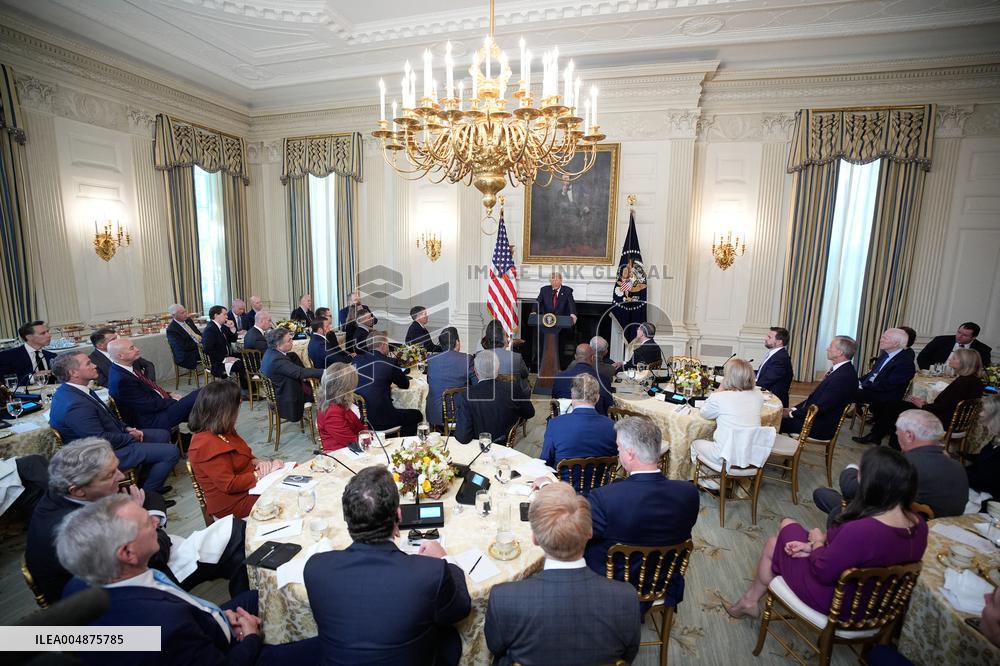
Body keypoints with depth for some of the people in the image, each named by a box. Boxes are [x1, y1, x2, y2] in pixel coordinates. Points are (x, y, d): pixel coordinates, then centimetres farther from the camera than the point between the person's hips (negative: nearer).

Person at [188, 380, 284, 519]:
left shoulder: (223, 432, 3)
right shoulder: (208, 445, -27)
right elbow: (229, 485, -26)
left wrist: (258, 462, -4)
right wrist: (261, 474, -21)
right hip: (235, 502, -9)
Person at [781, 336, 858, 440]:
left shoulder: (844, 376, -25)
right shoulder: (841, 369, 7)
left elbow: (820, 408, -24)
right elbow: (816, 396, 11)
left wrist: (791, 413, -14)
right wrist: (794, 409, 2)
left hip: (822, 427, -9)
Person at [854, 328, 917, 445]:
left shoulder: (905, 362, -20)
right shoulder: (885, 354, 6)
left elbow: (887, 385, -23)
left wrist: (864, 386, -20)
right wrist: (860, 381, 1)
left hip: (885, 397, -9)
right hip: (871, 387, 9)